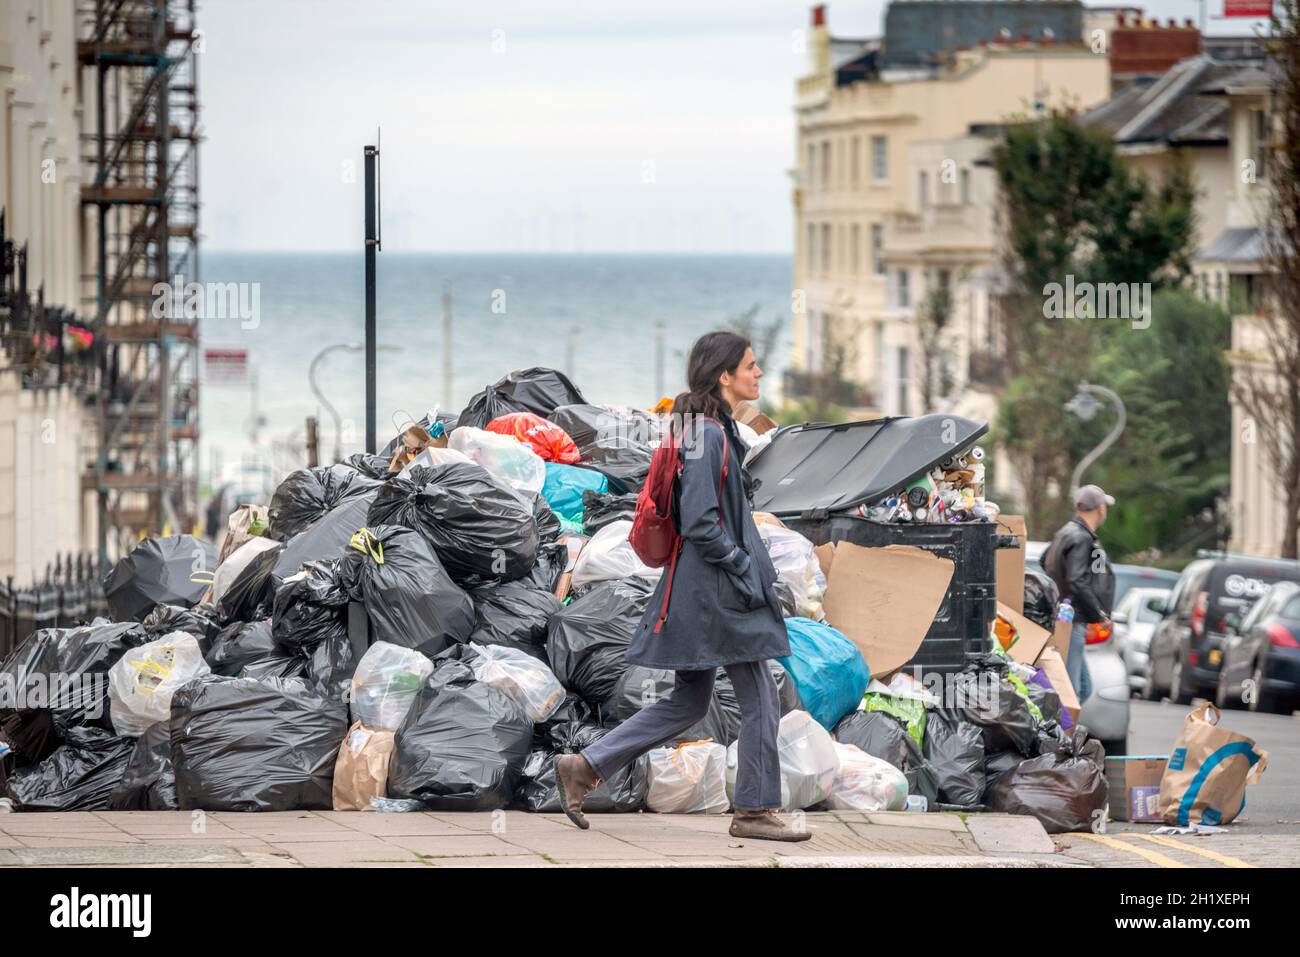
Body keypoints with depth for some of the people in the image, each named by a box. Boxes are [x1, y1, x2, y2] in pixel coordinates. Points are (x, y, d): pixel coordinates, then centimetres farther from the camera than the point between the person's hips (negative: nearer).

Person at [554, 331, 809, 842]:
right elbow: (699, 523, -22)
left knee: (688, 703, 14)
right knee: (759, 698, 0)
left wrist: (751, 563, 19)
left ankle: (585, 767, 13)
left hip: (701, 589, 10)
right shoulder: (707, 436, -18)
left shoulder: (714, 431, 13)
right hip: (718, 590, -10)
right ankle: (754, 809, 8)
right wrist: (745, 568, -16)